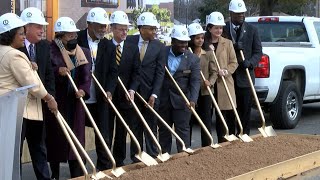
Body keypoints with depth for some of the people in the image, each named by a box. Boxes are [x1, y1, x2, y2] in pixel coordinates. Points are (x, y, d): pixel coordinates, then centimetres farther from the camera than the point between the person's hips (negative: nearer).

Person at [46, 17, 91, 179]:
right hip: (56, 101, -3)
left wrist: (83, 90, -18)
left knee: (77, 136, 6)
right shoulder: (50, 51, -5)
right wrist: (58, 71, -27)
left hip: (75, 101, 3)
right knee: (56, 136, 5)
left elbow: (86, 76, 0)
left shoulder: (83, 52, 7)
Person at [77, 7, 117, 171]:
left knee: (103, 137, 6)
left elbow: (112, 71, 3)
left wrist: (109, 90, -13)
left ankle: (104, 169, 17)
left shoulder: (109, 46, 3)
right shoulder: (76, 40, -7)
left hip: (99, 100, 2)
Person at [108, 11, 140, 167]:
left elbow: (136, 72, 0)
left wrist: (132, 89, -15)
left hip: (125, 97, 1)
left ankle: (119, 162, 16)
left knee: (122, 132, 6)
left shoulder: (133, 48, 5)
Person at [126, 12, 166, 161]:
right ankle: (135, 158, 18)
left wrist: (154, 95, -13)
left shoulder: (159, 47, -4)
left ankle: (152, 157, 12)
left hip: (150, 94, -1)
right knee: (135, 127, 10)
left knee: (151, 127, 5)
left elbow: (160, 73, -6)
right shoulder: (129, 41, -1)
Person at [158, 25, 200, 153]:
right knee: (163, 129, 11)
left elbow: (195, 81, -10)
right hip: (163, 99, 2)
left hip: (182, 100, -2)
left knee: (183, 129, -1)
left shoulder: (193, 59, -5)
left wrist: (193, 100, -24)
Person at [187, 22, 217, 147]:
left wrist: (210, 82, -13)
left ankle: (206, 147, 12)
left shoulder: (208, 54, 5)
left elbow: (214, 71, 4)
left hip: (205, 92, 2)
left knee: (206, 120, 4)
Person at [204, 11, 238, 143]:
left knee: (228, 114, 0)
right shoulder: (204, 44, 4)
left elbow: (234, 63, 4)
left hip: (224, 83, 0)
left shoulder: (227, 43, 6)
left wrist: (226, 71, -13)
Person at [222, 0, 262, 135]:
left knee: (245, 110, 3)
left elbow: (258, 52, 6)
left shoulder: (252, 30, 7)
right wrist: (234, 46, -16)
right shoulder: (223, 30, 2)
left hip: (245, 77, 1)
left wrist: (250, 62, -12)